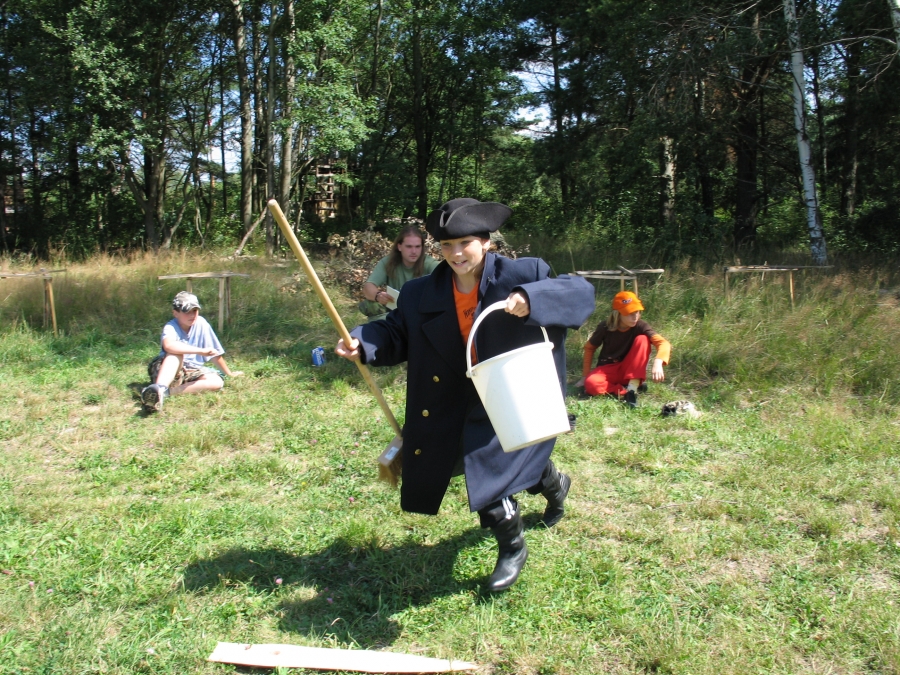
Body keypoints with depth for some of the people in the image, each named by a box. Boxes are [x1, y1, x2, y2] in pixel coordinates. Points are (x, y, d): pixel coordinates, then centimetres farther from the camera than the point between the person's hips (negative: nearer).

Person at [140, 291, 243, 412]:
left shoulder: (201, 323, -5)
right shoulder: (171, 327, -16)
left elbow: (215, 353, 4)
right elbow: (168, 345, -42)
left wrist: (229, 373, 9)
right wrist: (201, 350, -43)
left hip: (190, 371, 5)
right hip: (167, 369, -4)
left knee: (217, 382, -22)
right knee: (176, 352, -33)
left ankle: (168, 392, -31)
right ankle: (160, 388, -56)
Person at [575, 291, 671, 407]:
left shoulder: (640, 326, -15)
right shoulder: (605, 328, -13)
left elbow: (663, 342, -30)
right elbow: (589, 347, 2)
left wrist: (658, 363, -50)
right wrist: (586, 374, -2)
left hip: (631, 371, 1)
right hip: (608, 370, -1)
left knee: (642, 339, -25)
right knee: (591, 384, -34)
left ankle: (633, 387, -28)